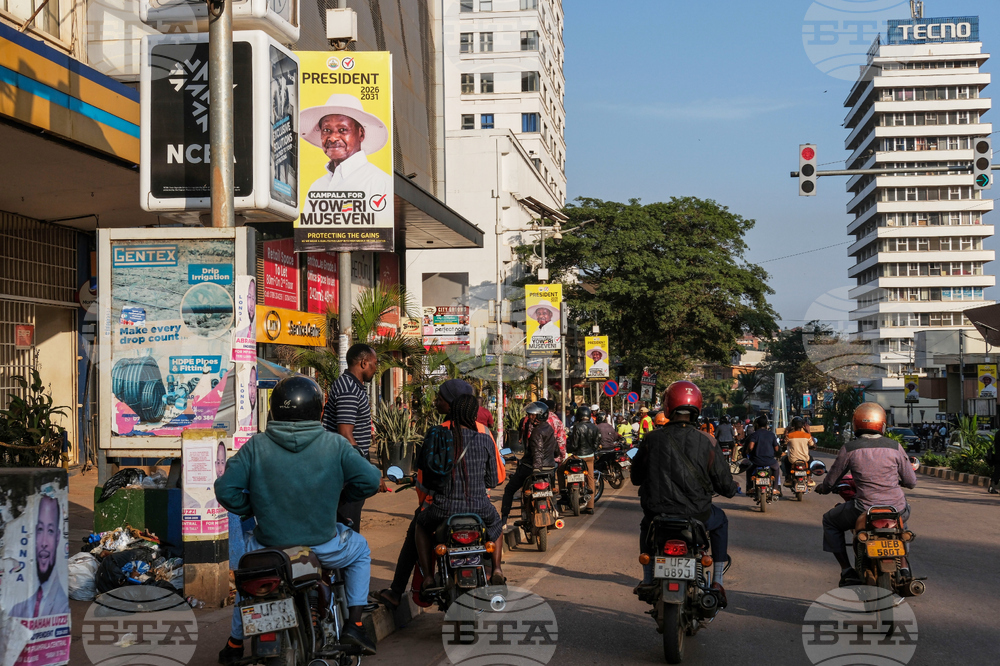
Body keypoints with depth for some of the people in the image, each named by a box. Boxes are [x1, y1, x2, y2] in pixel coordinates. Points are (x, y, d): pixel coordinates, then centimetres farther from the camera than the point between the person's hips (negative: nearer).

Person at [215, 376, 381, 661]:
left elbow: (225, 489, -8)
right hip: (322, 547, -1)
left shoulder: (256, 446, -7)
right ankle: (353, 624, 20)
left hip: (268, 546, 1)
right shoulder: (335, 445, -8)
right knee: (360, 549, 31)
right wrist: (342, 496, 12)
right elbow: (370, 480, -7)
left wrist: (251, 509, 10)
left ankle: (235, 643, 40)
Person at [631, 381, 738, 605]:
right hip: (696, 514, -1)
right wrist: (733, 488, 21)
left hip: (658, 511, 1)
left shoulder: (652, 440, -7)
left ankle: (647, 580, 36)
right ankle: (717, 582, 26)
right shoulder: (707, 442, -10)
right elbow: (724, 484, -5)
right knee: (720, 521, 32)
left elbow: (636, 478, 6)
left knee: (646, 524, 37)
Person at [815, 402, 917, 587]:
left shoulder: (849, 449, -3)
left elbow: (831, 481, 6)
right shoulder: (895, 447, 2)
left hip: (864, 511, -3)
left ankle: (847, 570, 14)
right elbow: (911, 482, 9)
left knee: (830, 521, 25)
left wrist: (822, 488, 30)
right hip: (897, 511, 3)